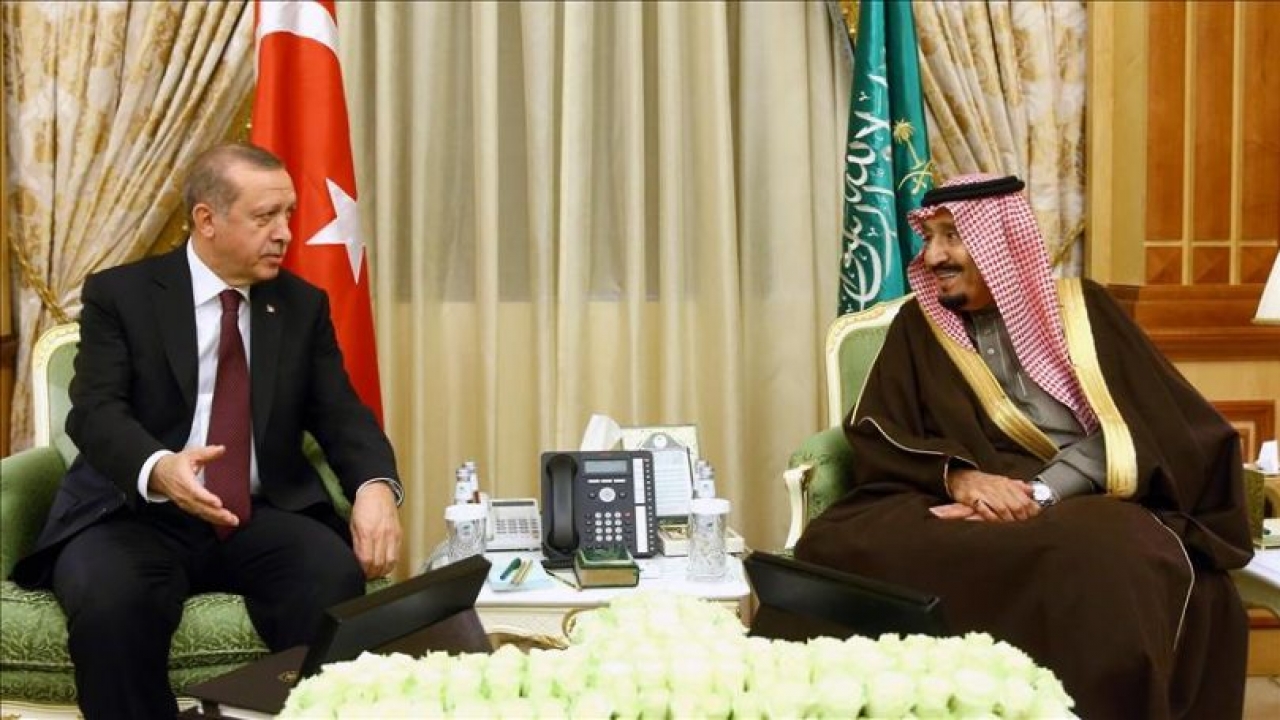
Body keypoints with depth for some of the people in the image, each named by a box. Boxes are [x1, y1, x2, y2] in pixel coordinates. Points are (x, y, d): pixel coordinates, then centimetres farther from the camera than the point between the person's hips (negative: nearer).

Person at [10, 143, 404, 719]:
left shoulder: (303, 305, 12)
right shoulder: (119, 294, 3)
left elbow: (340, 414, 6)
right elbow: (97, 412, -10)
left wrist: (375, 486, -17)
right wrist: (157, 468, -33)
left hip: (263, 519, 2)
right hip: (138, 515, -2)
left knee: (336, 579, -30)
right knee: (108, 601, -35)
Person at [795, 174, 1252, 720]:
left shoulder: (1081, 309, 11)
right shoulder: (919, 325, 16)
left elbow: (1126, 428, -1)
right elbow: (873, 435, 4)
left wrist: (1038, 494, -18)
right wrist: (958, 476, -17)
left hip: (1080, 507, -1)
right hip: (957, 510, 2)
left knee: (1109, 567, -40)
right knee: (837, 546, -30)